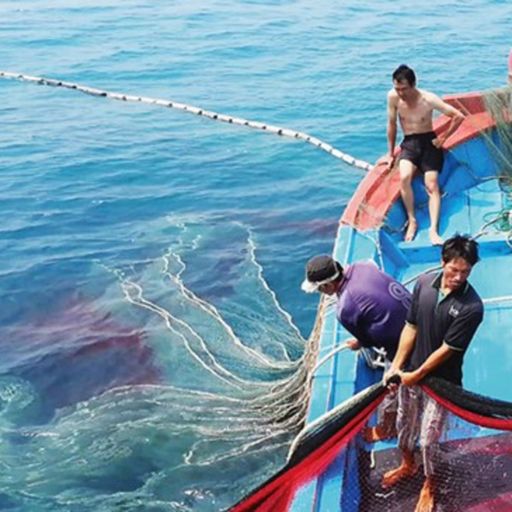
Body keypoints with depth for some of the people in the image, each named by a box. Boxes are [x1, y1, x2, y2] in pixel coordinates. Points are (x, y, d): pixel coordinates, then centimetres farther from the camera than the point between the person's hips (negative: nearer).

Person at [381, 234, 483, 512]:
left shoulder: (472, 306, -25)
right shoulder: (424, 283, -12)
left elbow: (446, 349, -20)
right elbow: (411, 327, -5)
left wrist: (415, 375, -15)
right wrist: (396, 366, -6)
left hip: (441, 380, -4)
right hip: (411, 371, 4)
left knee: (429, 438, 8)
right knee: (405, 423, 23)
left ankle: (429, 485, 35)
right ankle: (407, 465, 51)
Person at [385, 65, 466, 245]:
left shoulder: (428, 99, -17)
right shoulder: (393, 97, -9)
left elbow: (459, 116, -11)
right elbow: (392, 125, 5)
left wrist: (443, 137, -7)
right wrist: (391, 153, 9)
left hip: (429, 141, -1)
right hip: (408, 143, 2)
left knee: (432, 185, -16)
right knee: (404, 178, -27)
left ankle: (433, 229, -22)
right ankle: (412, 221, -15)